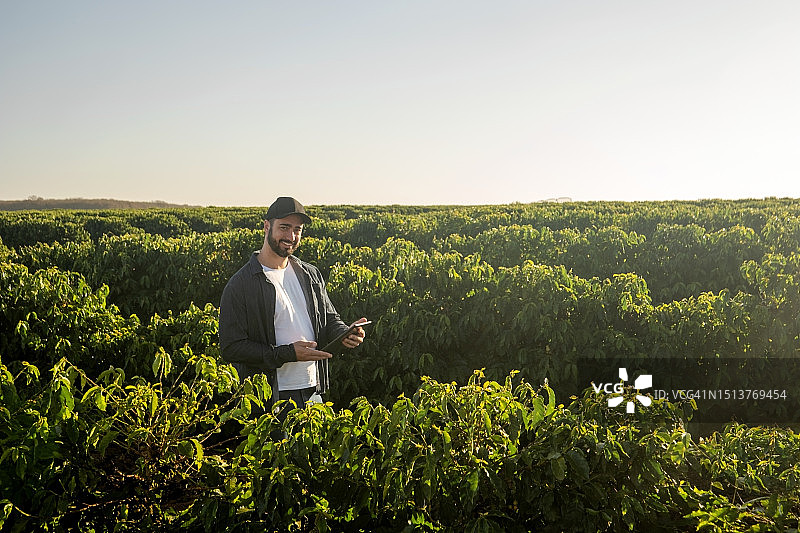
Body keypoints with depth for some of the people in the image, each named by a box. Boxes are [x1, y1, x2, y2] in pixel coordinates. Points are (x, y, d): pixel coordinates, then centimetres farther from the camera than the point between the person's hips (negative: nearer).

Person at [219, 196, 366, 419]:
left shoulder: (310, 274, 9)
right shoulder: (241, 285, -11)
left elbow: (329, 319, 18)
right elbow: (231, 349, -13)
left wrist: (344, 333, -7)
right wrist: (288, 354, -21)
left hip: (313, 392, 5)